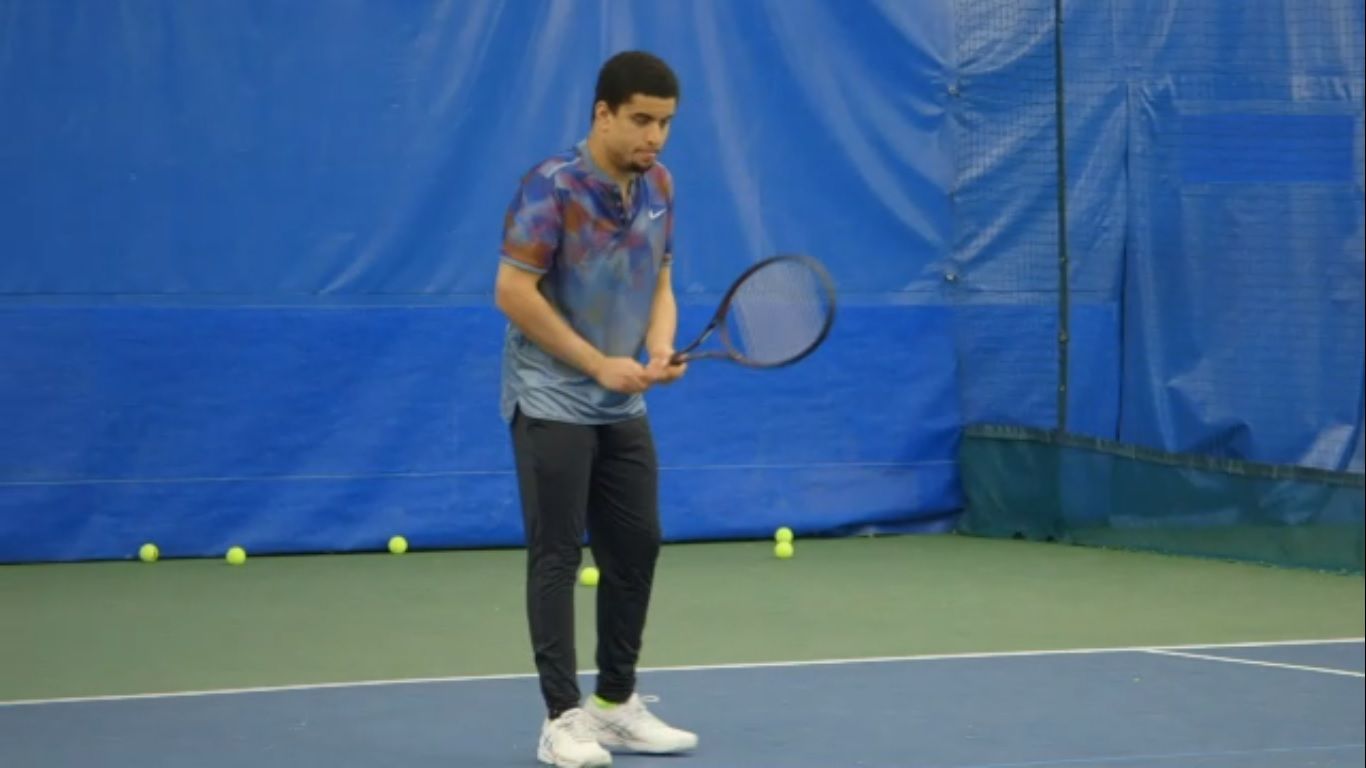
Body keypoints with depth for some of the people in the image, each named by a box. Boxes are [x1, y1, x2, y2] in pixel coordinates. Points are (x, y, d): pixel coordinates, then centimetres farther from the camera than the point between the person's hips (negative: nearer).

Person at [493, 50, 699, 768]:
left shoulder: (657, 186, 4)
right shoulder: (551, 186, -17)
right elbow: (513, 292, -18)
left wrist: (660, 346, -8)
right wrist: (599, 365, -18)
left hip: (623, 407, 7)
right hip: (552, 403, -7)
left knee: (636, 548, 9)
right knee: (558, 556, -4)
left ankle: (616, 704, 20)